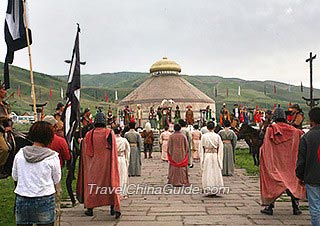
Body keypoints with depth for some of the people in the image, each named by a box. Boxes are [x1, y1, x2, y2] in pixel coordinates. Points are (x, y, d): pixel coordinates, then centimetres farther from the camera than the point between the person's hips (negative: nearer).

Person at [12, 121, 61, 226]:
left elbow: (15, 177, 8)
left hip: (22, 200, 3)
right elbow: (57, 180, 0)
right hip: (44, 201, -3)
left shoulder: (20, 153, -3)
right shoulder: (52, 156, -11)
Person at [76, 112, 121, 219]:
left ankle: (90, 208, 17)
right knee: (111, 182, 7)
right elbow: (114, 151, -4)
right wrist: (113, 164, 6)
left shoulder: (89, 134, -3)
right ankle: (114, 207, 2)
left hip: (92, 164, 1)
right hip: (107, 163, -1)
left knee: (92, 184, 13)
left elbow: (85, 152, 5)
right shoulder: (110, 133, -6)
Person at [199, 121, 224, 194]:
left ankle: (207, 189, 4)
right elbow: (220, 148, 0)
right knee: (216, 172, 8)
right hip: (215, 156, 1)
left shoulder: (204, 136, -4)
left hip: (206, 156, 0)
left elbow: (201, 148, -1)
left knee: (207, 173, 5)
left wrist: (202, 159, 6)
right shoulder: (217, 136, -3)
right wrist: (220, 159, 7)